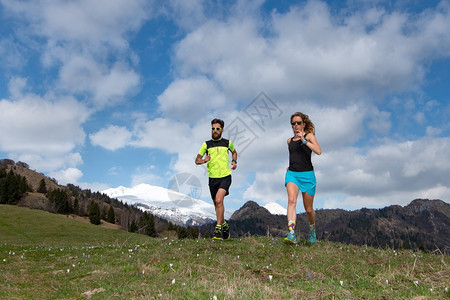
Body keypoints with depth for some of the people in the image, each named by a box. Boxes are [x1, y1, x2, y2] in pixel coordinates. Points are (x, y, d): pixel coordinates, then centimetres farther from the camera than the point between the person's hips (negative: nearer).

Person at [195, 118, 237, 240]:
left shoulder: (227, 143, 5)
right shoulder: (206, 144, 5)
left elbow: (234, 152, 26)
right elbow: (197, 160, 6)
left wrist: (234, 161, 6)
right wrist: (204, 160, -16)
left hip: (225, 176, -2)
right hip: (213, 178, 3)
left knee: (219, 200, -22)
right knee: (217, 204, 11)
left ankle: (218, 228, -14)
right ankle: (225, 225, 33)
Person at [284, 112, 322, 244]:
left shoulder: (309, 135, 2)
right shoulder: (290, 140, 15)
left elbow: (318, 151, -16)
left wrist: (304, 140, -21)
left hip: (307, 175, -2)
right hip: (292, 174, 3)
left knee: (308, 209, 7)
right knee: (291, 200, -25)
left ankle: (312, 228, 39)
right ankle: (291, 234, -35)